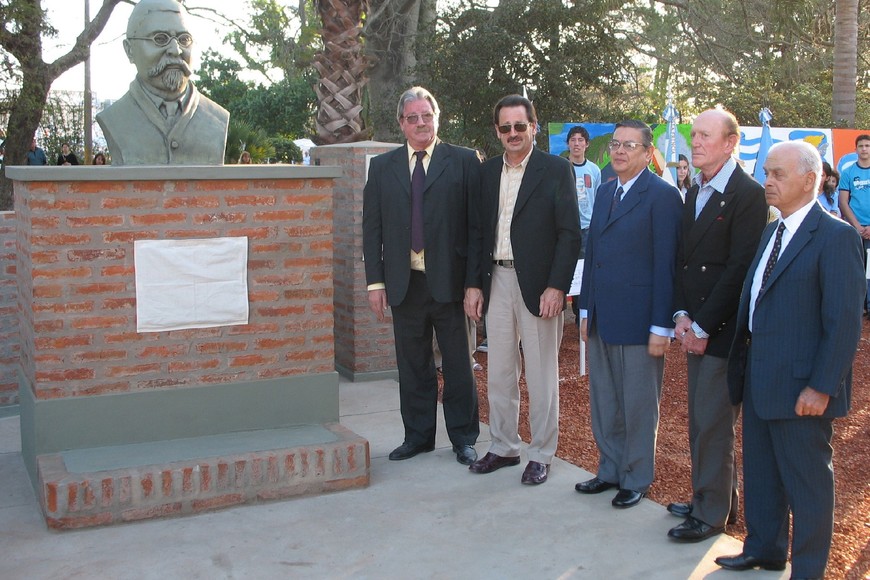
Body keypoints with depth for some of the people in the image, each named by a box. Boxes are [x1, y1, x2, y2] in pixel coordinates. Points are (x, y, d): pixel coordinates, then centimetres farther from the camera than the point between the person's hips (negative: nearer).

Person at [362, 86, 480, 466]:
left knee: (458, 364, 7)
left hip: (450, 280, -2)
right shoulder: (382, 167, 10)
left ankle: (463, 438, 20)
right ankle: (418, 435, 24)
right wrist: (375, 281, 1)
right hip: (404, 282, 3)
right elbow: (372, 227, 8)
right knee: (412, 366, 11)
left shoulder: (464, 161, 1)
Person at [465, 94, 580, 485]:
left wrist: (556, 287, -16)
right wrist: (474, 284, 5)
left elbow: (570, 233, -8)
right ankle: (503, 447, 26)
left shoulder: (557, 170, -5)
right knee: (498, 372, 12)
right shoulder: (488, 171, 10)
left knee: (541, 375, 5)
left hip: (537, 284, -5)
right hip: (497, 281, 5)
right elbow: (480, 232, 12)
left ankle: (541, 455, 17)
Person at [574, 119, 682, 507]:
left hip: (638, 322, -7)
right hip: (602, 320, 7)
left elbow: (665, 265, -14)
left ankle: (637, 479, 23)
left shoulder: (662, 196, -11)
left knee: (638, 405, 7)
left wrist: (661, 327, -16)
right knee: (603, 402, 16)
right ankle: (610, 470, 31)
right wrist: (586, 309, 12)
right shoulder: (605, 192, 12)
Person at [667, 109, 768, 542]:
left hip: (723, 328, -7)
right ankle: (718, 500, 28)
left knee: (712, 423, -1)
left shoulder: (748, 194, -12)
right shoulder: (694, 194, 13)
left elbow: (739, 269, -16)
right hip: (695, 327, 8)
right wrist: (682, 316, -1)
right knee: (702, 421, 14)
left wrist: (703, 326, -15)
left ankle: (711, 513, 13)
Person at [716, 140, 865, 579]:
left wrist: (821, 387, -19)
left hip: (799, 387, -8)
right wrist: (742, 365, 11)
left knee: (806, 479, 7)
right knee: (759, 472, 20)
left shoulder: (836, 237, -14)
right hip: (759, 379, 8)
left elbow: (845, 321, -18)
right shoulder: (771, 232, 12)